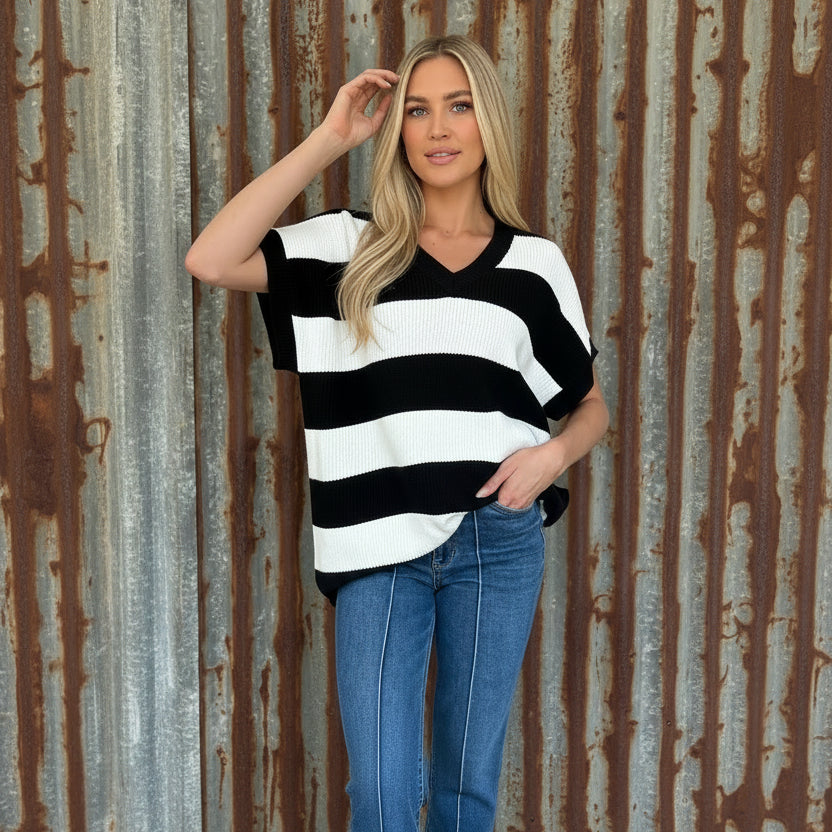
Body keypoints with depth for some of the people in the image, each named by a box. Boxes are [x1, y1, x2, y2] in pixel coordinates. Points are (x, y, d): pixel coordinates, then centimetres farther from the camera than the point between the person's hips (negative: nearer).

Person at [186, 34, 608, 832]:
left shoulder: (534, 261, 5)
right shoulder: (350, 247, 2)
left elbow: (592, 405, 14)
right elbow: (209, 260, -13)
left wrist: (553, 454, -9)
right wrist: (328, 139, -10)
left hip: (500, 541, 1)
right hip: (383, 547, -1)